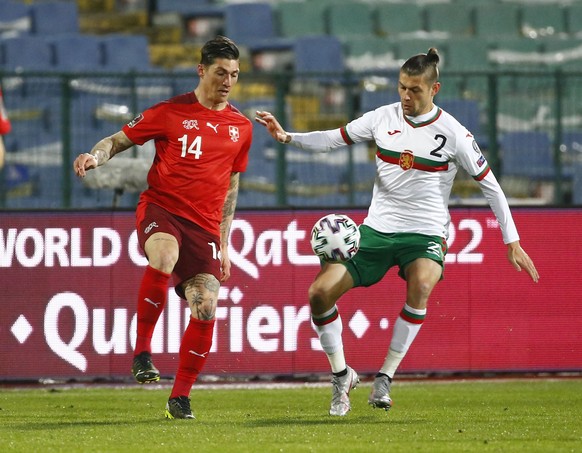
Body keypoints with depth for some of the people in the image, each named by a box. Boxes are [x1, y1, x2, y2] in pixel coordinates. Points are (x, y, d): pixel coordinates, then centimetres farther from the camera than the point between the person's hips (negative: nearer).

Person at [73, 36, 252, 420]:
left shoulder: (241, 127, 14)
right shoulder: (171, 112, 2)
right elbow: (119, 140, 7)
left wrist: (223, 244, 20)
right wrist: (96, 157, -16)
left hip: (204, 225, 4)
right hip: (161, 206, -3)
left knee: (206, 309, -11)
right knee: (163, 257, -38)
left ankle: (180, 397, 6)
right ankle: (142, 351, -23)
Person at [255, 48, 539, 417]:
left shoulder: (452, 133, -8)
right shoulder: (384, 117, 1)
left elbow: (489, 184, -1)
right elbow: (333, 139, 10)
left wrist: (512, 242, -1)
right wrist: (287, 137, -7)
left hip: (424, 234, -4)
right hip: (377, 230, 4)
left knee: (420, 285, -37)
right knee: (320, 292, -12)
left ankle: (385, 378, -25)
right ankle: (341, 375, 9)